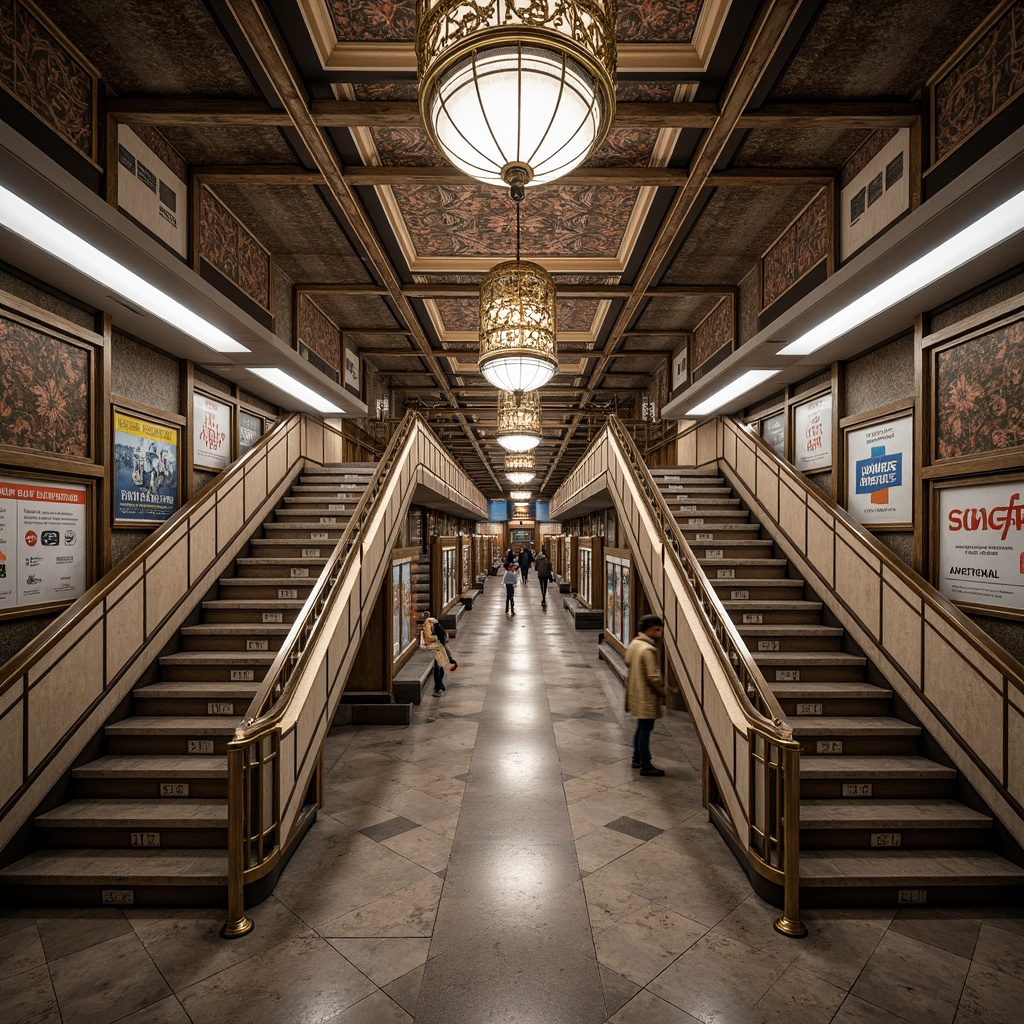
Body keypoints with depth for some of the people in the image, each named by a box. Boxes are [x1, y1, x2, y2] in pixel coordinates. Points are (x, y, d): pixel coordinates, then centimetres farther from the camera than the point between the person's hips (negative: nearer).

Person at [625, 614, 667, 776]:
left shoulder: (633, 644, 6)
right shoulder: (648, 649, -24)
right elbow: (653, 677, -25)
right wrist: (663, 690, -6)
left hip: (636, 693, 9)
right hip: (647, 696, -9)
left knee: (641, 727, 21)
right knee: (645, 729, 1)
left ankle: (637, 759, 32)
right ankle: (645, 766, 11)